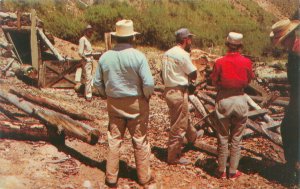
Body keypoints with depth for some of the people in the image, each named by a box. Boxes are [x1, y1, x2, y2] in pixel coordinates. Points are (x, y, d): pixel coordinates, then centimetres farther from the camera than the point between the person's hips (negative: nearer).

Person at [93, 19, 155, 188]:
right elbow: (149, 83, -20)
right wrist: (147, 97, -1)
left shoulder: (105, 57, -3)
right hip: (136, 104, -3)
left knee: (114, 139, 13)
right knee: (140, 140, 10)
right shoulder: (138, 56, -16)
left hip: (114, 104, 3)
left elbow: (97, 82, 3)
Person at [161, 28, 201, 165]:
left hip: (168, 90, 9)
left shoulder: (167, 53, 8)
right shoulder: (183, 55, -17)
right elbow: (194, 75, -13)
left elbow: (163, 74, 14)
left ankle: (192, 136, 52)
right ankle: (174, 157, 11)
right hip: (179, 93, -9)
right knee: (178, 126, 2)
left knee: (182, 119, 29)